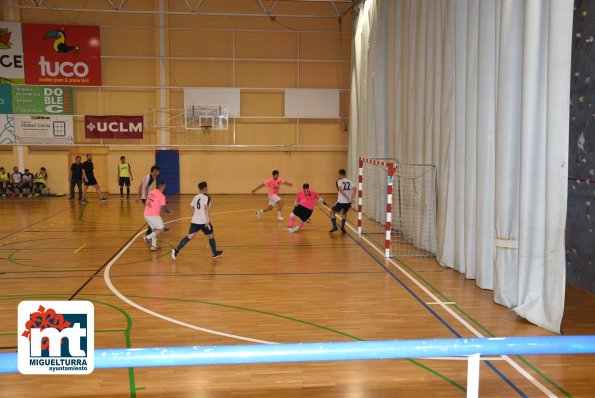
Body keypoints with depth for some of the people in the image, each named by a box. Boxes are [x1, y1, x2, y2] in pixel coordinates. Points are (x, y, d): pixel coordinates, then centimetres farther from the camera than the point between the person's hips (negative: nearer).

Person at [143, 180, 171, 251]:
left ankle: (153, 245, 18)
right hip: (154, 215, -8)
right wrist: (169, 211, 8)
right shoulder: (161, 196, -9)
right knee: (161, 229, 3)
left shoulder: (151, 192, 13)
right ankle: (147, 237, -8)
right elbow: (163, 207, -13)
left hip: (146, 214, 8)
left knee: (154, 229, 20)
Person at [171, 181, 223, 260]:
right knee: (211, 235, 14)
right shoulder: (207, 197, -9)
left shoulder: (196, 197, 13)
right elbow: (206, 208, -23)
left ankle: (176, 250, -11)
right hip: (204, 221, -5)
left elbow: (192, 207, 25)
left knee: (189, 236, 2)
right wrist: (208, 220, -25)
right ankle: (215, 253, 24)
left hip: (195, 221, 5)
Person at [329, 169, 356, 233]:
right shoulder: (350, 181, 12)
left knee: (332, 212, 15)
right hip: (348, 202, 5)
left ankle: (334, 226, 2)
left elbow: (340, 189, -18)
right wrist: (352, 198, -8)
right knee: (344, 213, 31)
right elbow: (354, 189, -3)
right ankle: (342, 227, 19)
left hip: (341, 201, -5)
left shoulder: (339, 181, 1)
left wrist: (347, 197, -20)